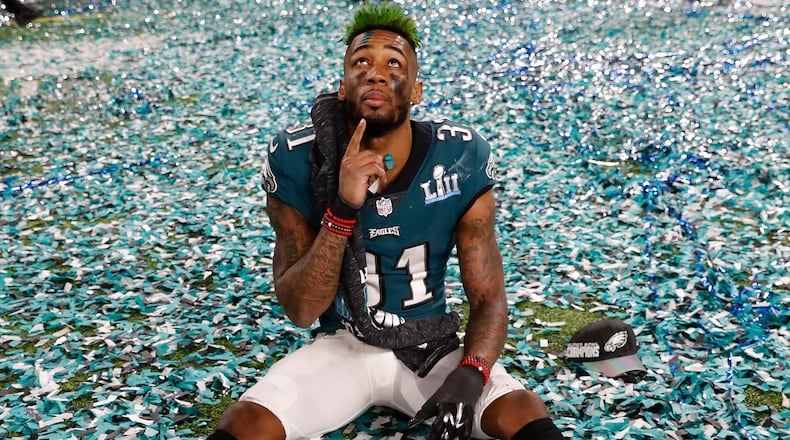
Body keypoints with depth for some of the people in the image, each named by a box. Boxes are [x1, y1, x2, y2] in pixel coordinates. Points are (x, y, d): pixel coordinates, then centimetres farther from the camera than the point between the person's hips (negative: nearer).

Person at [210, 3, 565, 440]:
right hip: (340, 346, 0)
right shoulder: (298, 161, -14)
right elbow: (300, 310, -16)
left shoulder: (459, 161, -12)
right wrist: (342, 210, -30)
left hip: (431, 347, 1)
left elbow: (488, 298, -8)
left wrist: (469, 375, -28)